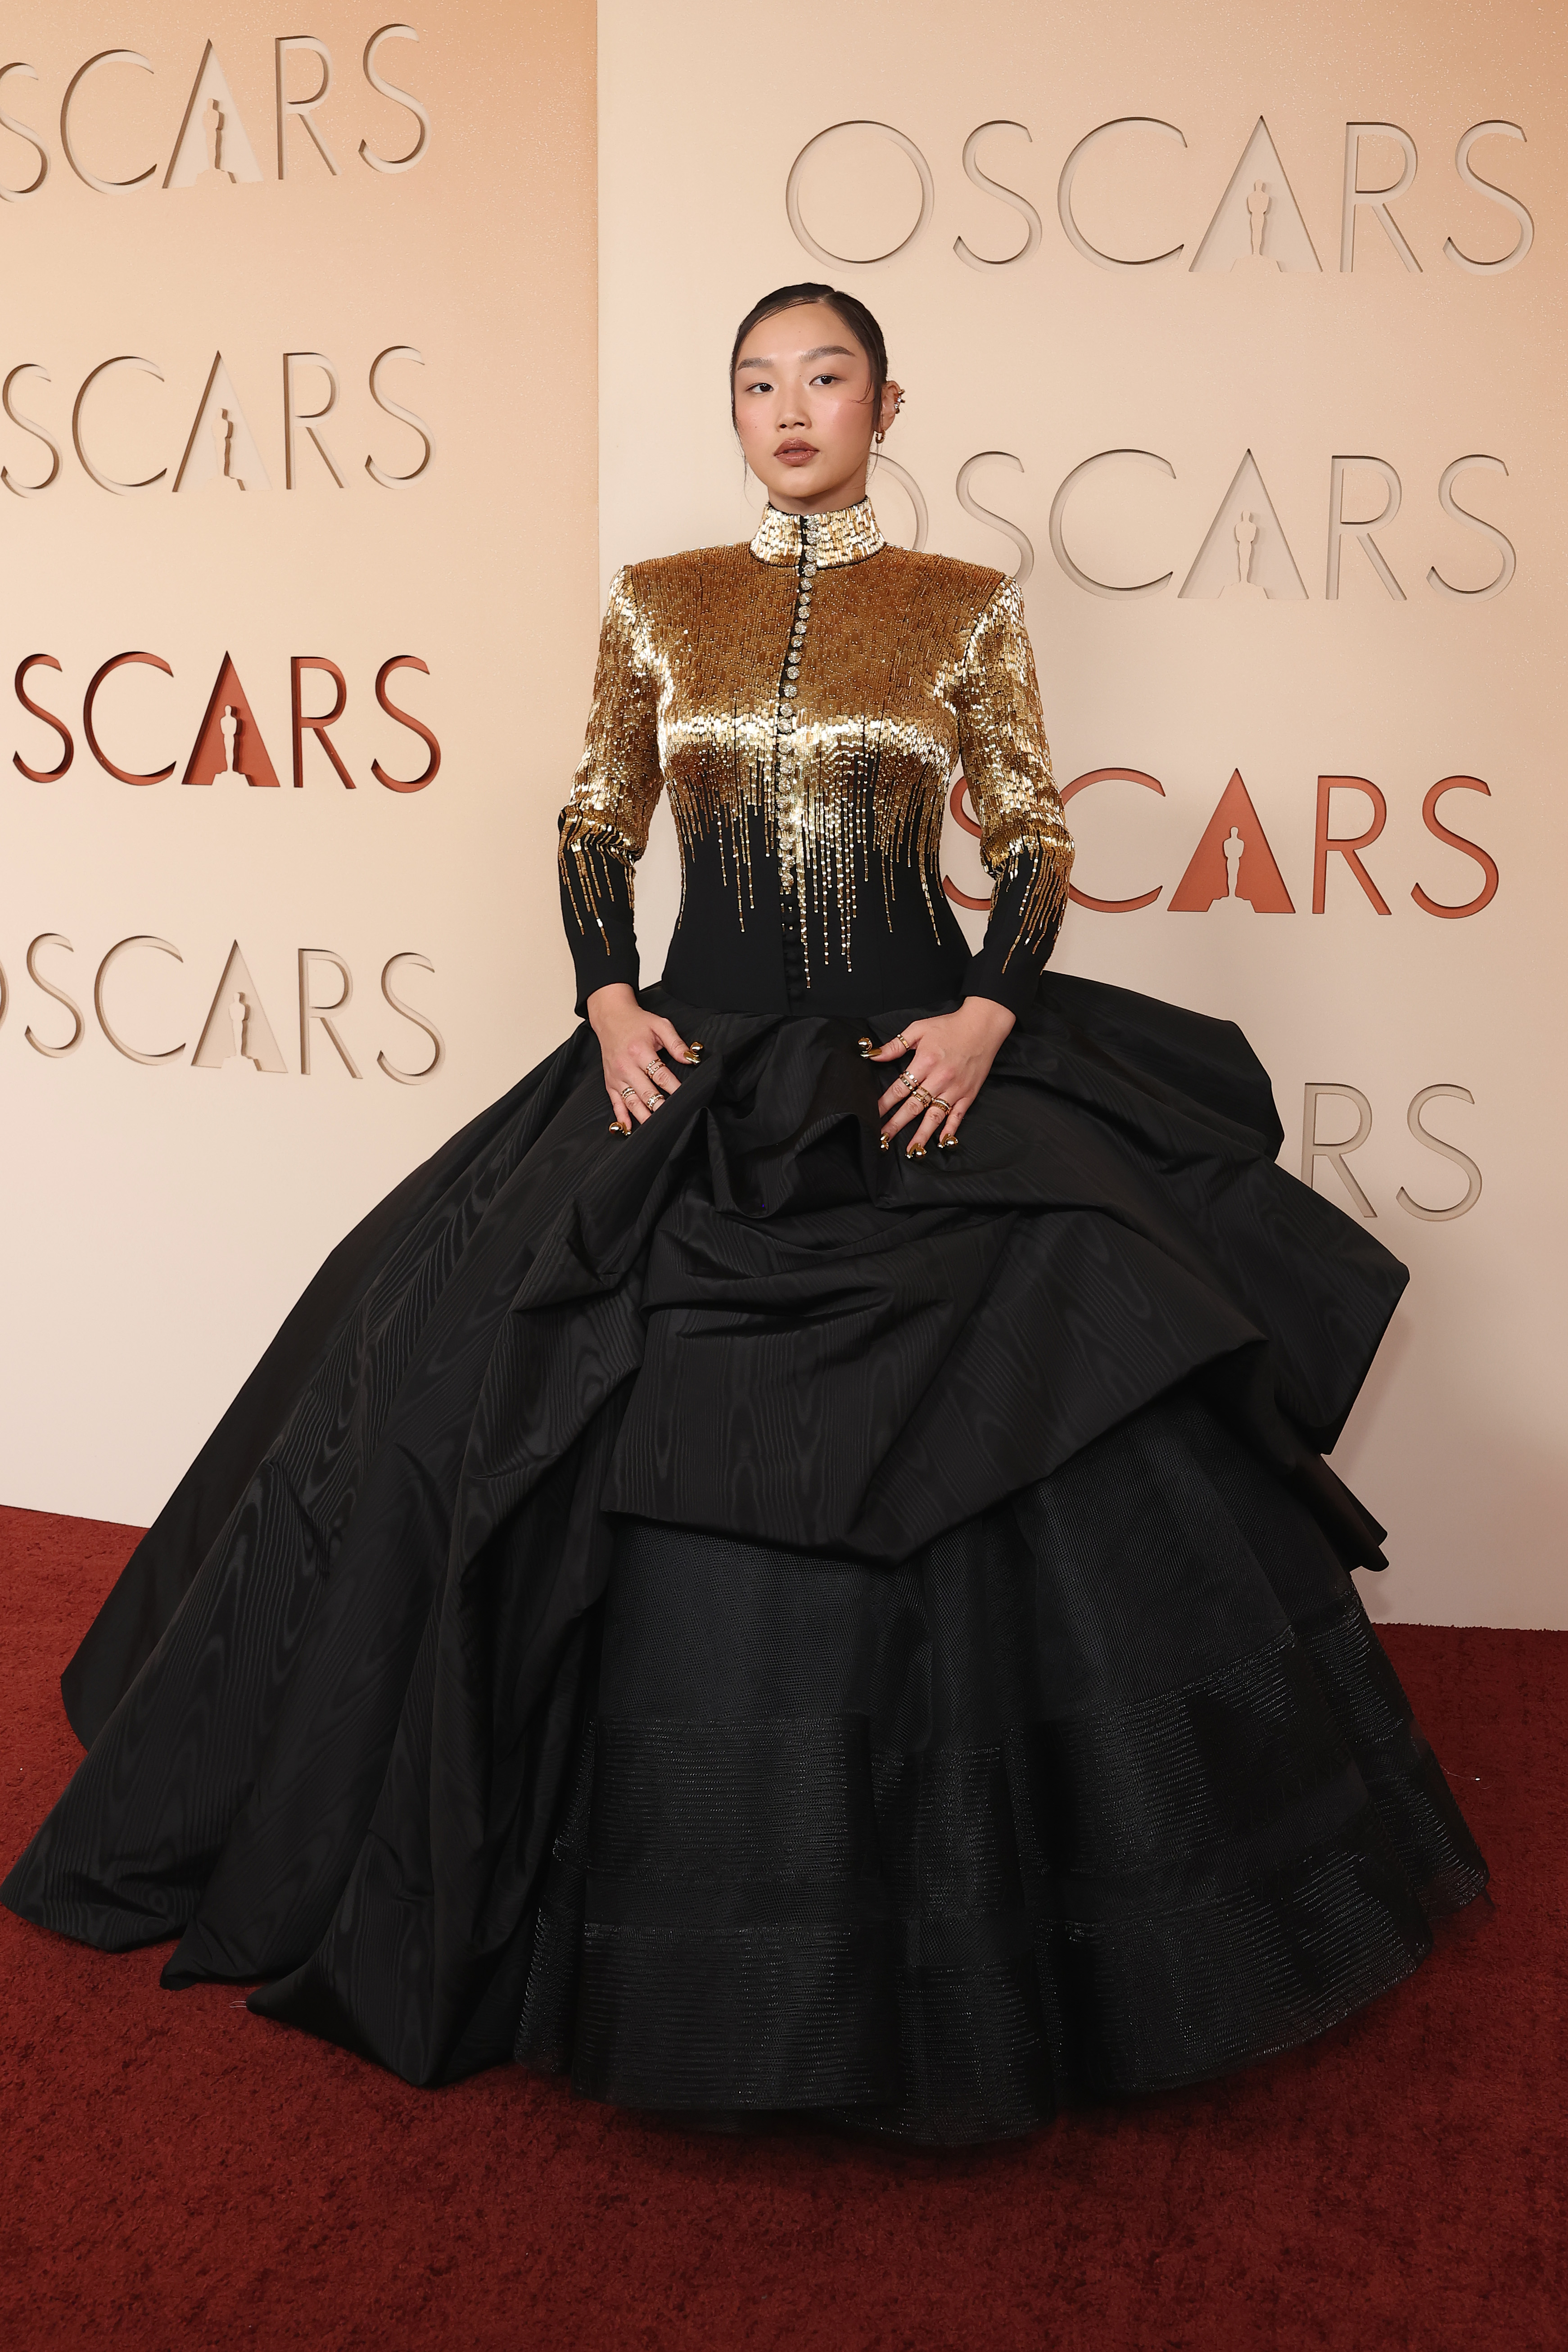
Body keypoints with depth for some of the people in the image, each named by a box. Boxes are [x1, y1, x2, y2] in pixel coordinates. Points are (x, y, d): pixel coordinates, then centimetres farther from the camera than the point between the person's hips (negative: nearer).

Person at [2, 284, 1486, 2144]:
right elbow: (593, 829, 12)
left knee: (956, 1498, -5)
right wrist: (610, 1003, -3)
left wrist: (986, 1022, -10)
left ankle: (961, 1947, 16)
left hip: (924, 1078, -1)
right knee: (642, 1480, 0)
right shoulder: (657, 602, 9)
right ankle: (662, 1943, 21)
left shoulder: (966, 609, 4)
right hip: (694, 1075, 2)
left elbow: (1038, 848, 5)